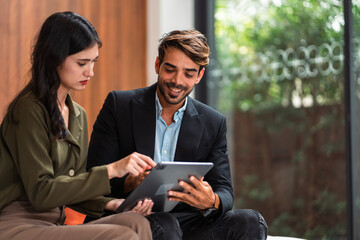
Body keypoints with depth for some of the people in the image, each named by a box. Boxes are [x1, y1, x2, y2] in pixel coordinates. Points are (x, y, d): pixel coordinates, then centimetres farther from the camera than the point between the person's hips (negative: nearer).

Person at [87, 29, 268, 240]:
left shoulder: (214, 124, 9)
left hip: (185, 221, 4)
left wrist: (211, 202, -24)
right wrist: (130, 183, -27)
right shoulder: (119, 105, 2)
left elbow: (225, 191, 2)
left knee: (250, 222, -20)